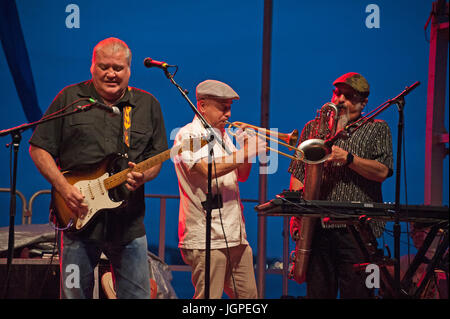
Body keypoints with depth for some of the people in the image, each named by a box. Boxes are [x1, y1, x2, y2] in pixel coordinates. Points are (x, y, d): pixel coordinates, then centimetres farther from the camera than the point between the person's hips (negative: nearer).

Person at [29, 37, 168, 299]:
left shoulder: (147, 105, 9)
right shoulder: (70, 98, 4)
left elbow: (157, 157, 11)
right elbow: (39, 149, 3)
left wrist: (144, 175, -12)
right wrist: (64, 188, -10)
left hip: (129, 224, 2)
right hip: (78, 218, -1)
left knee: (137, 295, 3)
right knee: (75, 294, 4)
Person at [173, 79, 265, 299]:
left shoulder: (222, 135, 20)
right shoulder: (188, 135, -6)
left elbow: (241, 176, 20)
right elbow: (207, 169, -22)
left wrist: (246, 147, 2)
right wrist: (246, 152, -20)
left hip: (236, 237, 9)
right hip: (206, 239, -8)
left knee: (248, 296, 10)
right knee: (209, 297, -10)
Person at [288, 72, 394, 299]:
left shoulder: (377, 129, 10)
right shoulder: (312, 127, 19)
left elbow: (382, 172, -3)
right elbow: (297, 173, 16)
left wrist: (348, 158, -15)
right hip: (317, 226, 3)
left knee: (357, 292, -7)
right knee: (318, 291, 4)